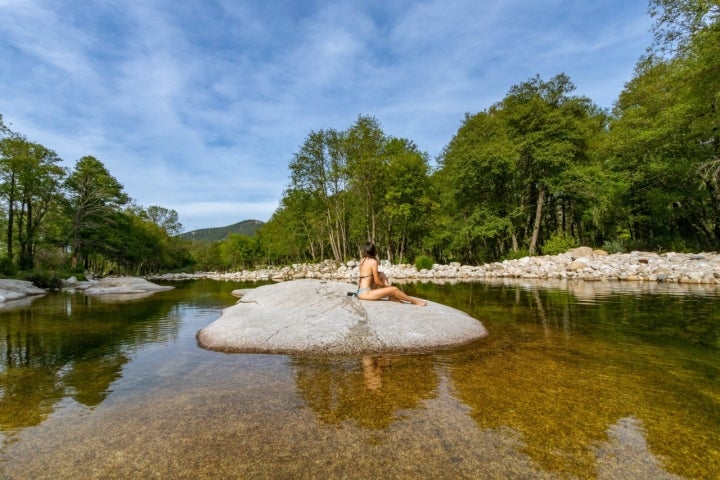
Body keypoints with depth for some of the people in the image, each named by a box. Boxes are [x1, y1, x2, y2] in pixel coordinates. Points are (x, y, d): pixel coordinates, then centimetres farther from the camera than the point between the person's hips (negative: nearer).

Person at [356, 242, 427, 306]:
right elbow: (377, 281, -10)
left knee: (381, 275, 16)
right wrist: (386, 285, 6)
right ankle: (414, 301, 5)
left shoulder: (362, 260, 11)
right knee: (394, 289, -14)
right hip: (365, 293, -9)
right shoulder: (373, 261, -9)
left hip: (360, 292, 9)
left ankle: (392, 297, 11)